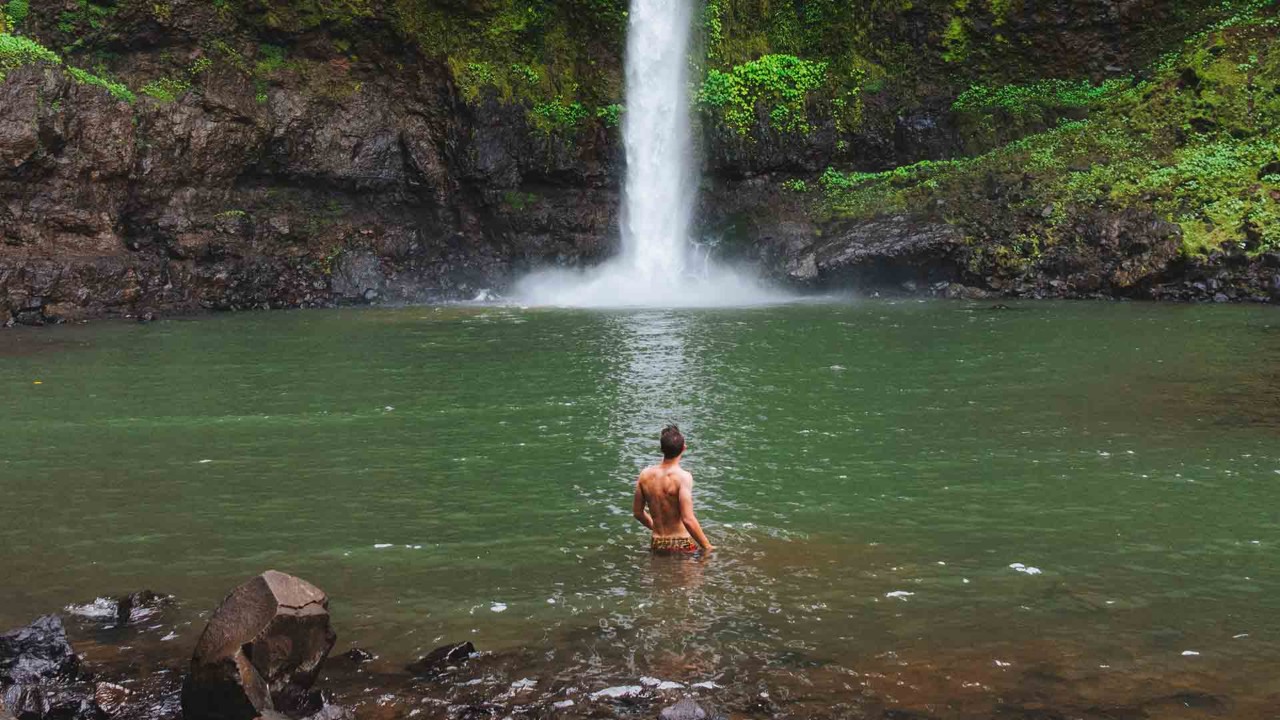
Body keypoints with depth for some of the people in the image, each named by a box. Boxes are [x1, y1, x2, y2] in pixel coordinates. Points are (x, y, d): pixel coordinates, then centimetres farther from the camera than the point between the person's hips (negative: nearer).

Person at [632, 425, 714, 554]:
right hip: (682, 544, -5)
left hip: (657, 544, 5)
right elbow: (688, 519, -20)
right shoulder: (683, 477, -13)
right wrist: (706, 546, -10)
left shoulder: (645, 474, 3)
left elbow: (637, 512, 13)